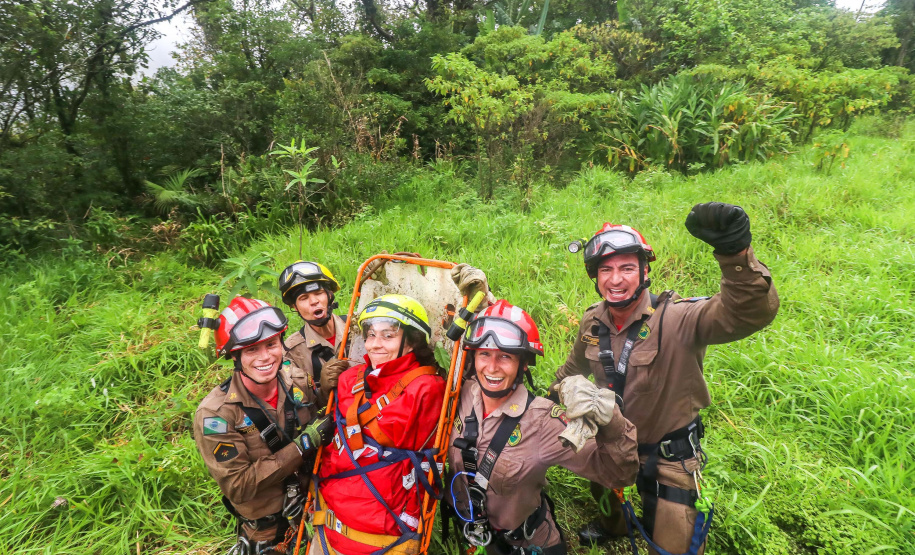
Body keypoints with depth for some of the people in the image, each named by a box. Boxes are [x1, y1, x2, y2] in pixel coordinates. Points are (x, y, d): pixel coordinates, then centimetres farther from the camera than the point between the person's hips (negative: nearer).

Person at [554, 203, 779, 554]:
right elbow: (576, 366, 9)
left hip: (669, 455, -5)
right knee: (601, 491, 33)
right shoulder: (593, 322, -12)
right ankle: (612, 525, 68)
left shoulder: (675, 319, -30)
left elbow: (752, 312, -47)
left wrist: (736, 252, -63)